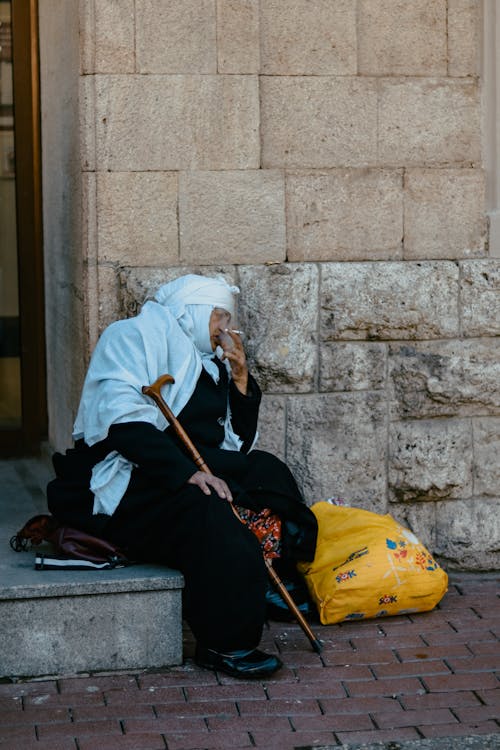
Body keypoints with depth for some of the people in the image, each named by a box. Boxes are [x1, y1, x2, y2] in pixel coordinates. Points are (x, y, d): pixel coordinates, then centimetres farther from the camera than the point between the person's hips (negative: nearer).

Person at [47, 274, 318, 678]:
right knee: (207, 510, -33)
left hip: (188, 472, 8)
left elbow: (238, 445, 21)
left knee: (266, 470, -12)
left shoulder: (210, 365, 23)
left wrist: (241, 379, 9)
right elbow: (121, 416, -20)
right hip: (124, 479, -8)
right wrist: (186, 472, -28)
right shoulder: (136, 336, -2)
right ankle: (225, 642, -27)